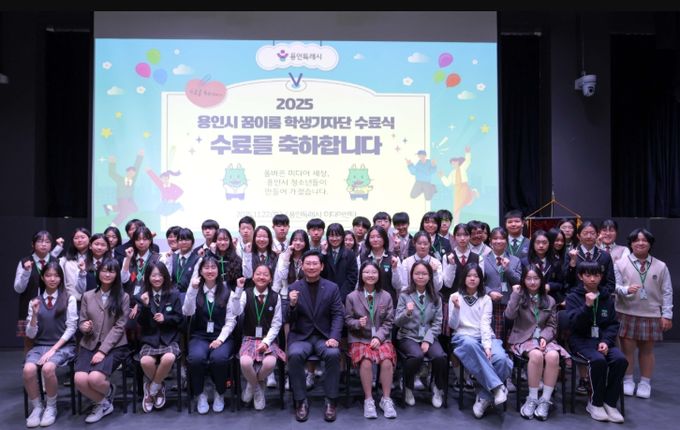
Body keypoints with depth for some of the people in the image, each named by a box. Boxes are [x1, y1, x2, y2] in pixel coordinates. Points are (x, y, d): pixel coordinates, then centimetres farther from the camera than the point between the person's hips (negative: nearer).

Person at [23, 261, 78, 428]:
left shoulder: (69, 299, 0)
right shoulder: (35, 301, 8)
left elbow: (71, 328, -4)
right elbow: (30, 334, 5)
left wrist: (53, 349, -13)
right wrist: (34, 314, -12)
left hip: (63, 345, -3)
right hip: (40, 345, 3)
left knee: (48, 368, -32)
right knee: (28, 369, -28)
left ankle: (51, 407, -7)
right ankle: (37, 407, -4)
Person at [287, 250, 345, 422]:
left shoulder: (332, 288, 4)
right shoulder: (293, 288, 3)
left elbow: (338, 315, 0)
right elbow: (290, 320, 2)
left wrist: (334, 337, -18)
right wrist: (292, 305, -21)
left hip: (324, 336, 0)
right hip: (300, 336, 0)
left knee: (333, 354, -31)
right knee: (295, 355, -32)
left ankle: (331, 401, -13)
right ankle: (301, 401, -14)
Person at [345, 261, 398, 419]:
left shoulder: (386, 297, 6)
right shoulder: (352, 296, 1)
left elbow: (388, 322, 4)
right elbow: (347, 319, 4)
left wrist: (378, 337, -11)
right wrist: (358, 323, -18)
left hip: (381, 338, 1)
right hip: (359, 338, -1)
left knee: (387, 360, -29)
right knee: (366, 361, -32)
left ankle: (386, 399, -12)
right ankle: (368, 400, -16)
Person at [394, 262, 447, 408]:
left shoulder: (436, 298, 9)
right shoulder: (404, 295, 3)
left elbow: (437, 323, 4)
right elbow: (397, 322, -1)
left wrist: (427, 340, -11)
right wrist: (407, 312, -22)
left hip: (428, 336, 2)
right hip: (408, 336, -2)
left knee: (440, 356, -28)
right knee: (417, 356, -33)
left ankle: (438, 389, 1)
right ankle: (408, 388, -5)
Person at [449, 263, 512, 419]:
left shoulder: (486, 299, 13)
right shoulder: (455, 297, 9)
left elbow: (485, 324, -1)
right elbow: (453, 326, 3)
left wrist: (487, 346, -18)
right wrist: (456, 308, -16)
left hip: (485, 336, 2)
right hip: (464, 337, -2)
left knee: (501, 359, -30)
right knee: (470, 344, -40)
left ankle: (484, 396, -11)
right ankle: (497, 387, -33)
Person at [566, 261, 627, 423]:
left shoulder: (607, 297, 11)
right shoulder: (573, 297, 0)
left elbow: (613, 324, 7)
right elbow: (574, 324, -10)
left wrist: (606, 341, -10)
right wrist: (587, 306, -23)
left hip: (603, 339, 4)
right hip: (582, 340, -3)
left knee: (620, 359, -26)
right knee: (598, 360, -32)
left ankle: (609, 403, -10)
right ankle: (595, 403, -12)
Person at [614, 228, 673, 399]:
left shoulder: (660, 266, 1)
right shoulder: (621, 263, -2)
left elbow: (667, 292, 2)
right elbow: (614, 286, -4)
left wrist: (666, 315, -1)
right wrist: (626, 290, -25)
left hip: (651, 315, 1)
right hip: (626, 314, -1)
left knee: (647, 349, 11)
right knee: (627, 348, 6)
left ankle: (645, 382, 24)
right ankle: (628, 381, 21)